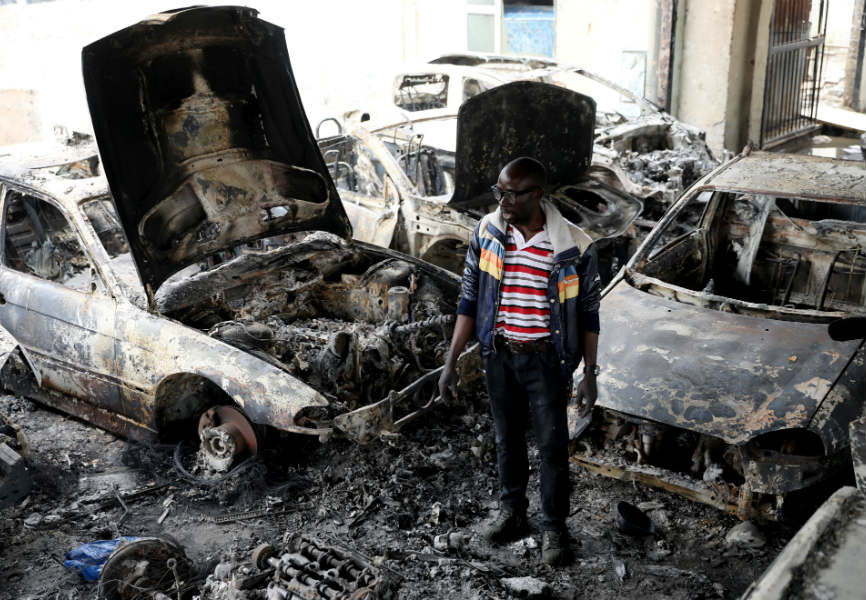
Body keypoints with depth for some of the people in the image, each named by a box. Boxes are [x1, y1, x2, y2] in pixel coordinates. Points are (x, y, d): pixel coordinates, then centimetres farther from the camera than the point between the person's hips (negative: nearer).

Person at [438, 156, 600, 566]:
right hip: (499, 355, 3)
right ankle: (511, 513, 36)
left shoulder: (573, 247, -15)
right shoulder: (487, 233, -7)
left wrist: (589, 373, -5)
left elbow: (588, 312, -4)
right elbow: (469, 299, 0)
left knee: (552, 445, 5)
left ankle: (554, 529, 23)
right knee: (507, 439, 17)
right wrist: (451, 361, -1)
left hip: (546, 359, -3)